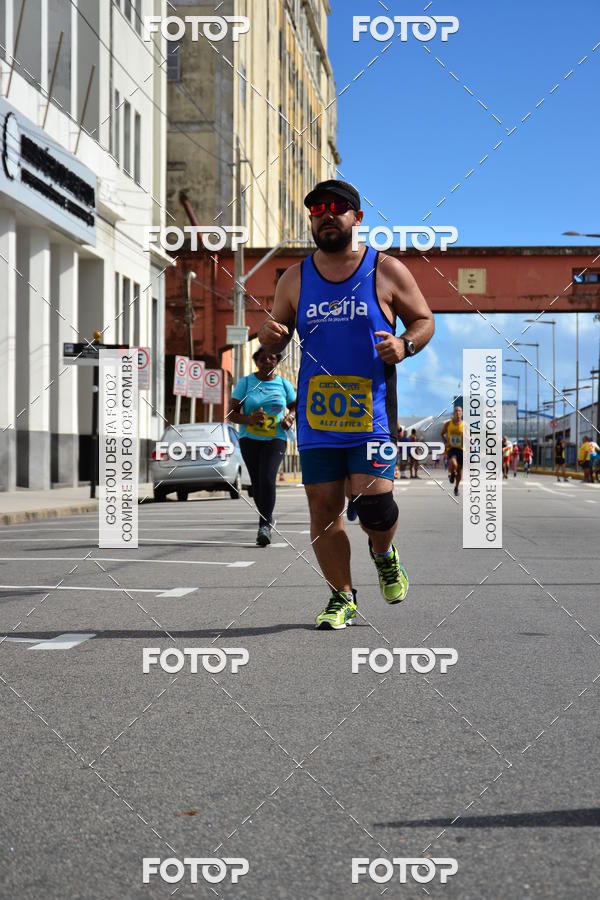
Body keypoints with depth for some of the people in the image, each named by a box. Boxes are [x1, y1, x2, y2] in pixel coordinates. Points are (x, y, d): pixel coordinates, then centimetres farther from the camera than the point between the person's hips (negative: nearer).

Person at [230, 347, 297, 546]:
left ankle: (265, 524, -15)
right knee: (257, 483, 3)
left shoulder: (283, 384, 6)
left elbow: (294, 406, 22)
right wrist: (250, 420, -20)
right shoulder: (245, 382, 1)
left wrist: (290, 417, -1)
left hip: (275, 439, -1)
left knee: (267, 478, -20)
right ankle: (266, 518, 26)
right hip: (249, 439, 1)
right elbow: (233, 413, 0)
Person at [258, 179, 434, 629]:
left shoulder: (388, 271, 2)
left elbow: (424, 320, 9)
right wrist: (271, 338, -8)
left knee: (373, 500, -14)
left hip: (372, 412, -3)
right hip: (316, 415, 3)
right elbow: (277, 344, 16)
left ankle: (385, 554, 22)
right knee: (323, 510, 3)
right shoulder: (294, 279, 9)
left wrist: (404, 346, -12)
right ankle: (343, 598, 20)